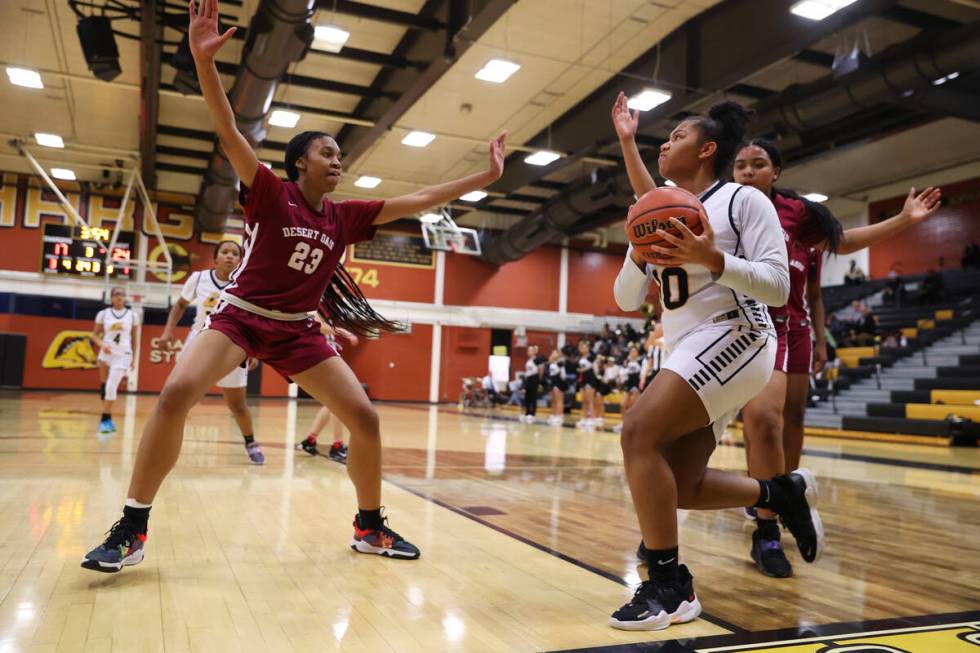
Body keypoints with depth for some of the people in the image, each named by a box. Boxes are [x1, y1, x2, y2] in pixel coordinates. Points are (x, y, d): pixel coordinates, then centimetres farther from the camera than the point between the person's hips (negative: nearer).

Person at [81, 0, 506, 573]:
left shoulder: (345, 217, 4)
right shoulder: (270, 193, -6)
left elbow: (416, 201, 4)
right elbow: (229, 133, -19)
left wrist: (484, 177, 3)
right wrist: (204, 59, -33)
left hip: (299, 330, 4)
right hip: (242, 315, -3)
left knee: (365, 417, -6)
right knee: (176, 394, -25)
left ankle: (370, 526, 13)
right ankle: (132, 529, -10)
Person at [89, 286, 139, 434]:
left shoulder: (132, 315, 3)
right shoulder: (103, 314, 3)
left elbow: (134, 338, 9)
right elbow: (94, 334, 6)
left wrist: (133, 357, 11)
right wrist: (101, 344, -14)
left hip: (123, 355, -2)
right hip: (106, 353, 2)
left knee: (111, 387, -14)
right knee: (104, 387, 7)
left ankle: (105, 420, -9)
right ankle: (107, 419, 19)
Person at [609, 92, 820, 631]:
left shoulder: (743, 201, -2)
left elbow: (778, 287, -10)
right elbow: (626, 300, 14)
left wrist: (712, 259, -23)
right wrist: (639, 256, -6)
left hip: (733, 339, -8)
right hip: (689, 353, 8)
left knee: (639, 431, -25)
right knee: (678, 487, 4)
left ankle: (669, 587, -15)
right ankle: (783, 493, 24)